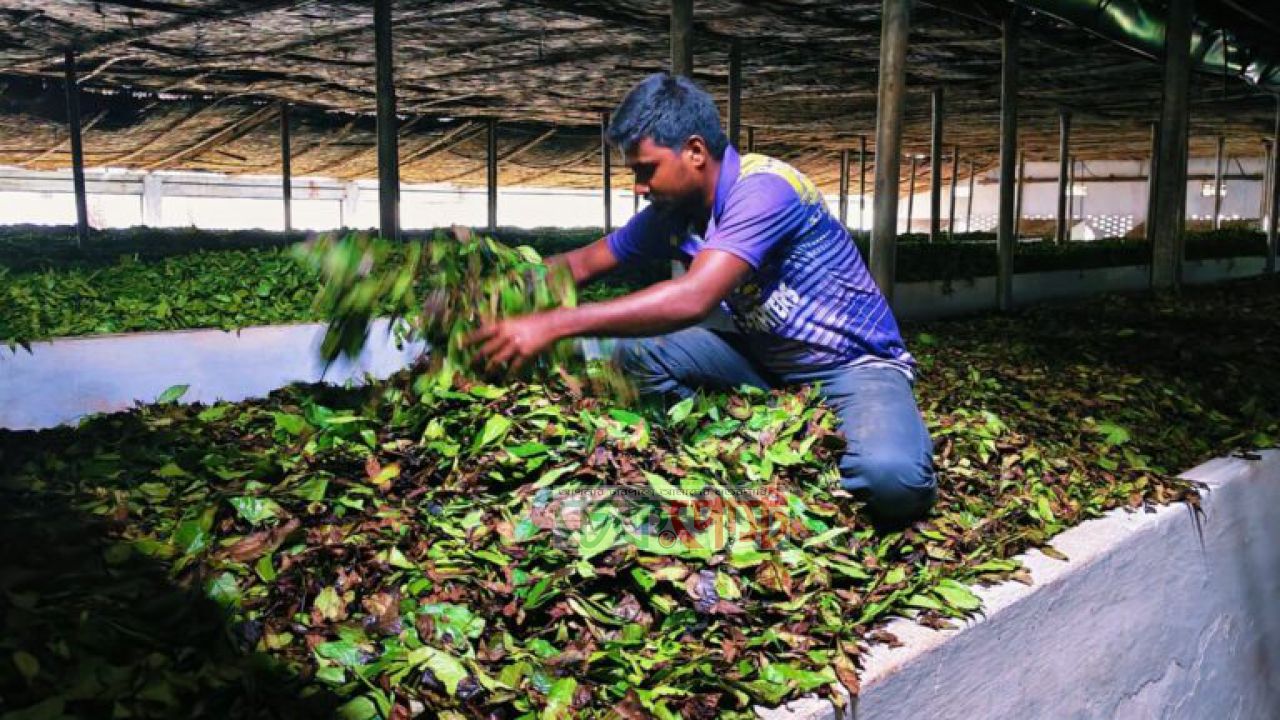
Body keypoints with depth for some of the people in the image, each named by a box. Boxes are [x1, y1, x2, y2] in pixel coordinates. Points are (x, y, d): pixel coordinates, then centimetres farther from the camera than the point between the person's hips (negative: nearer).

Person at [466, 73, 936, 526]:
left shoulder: (763, 188, -26)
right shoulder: (671, 214, -1)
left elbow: (694, 298, -39)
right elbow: (582, 263, 11)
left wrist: (553, 325, -41)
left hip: (855, 364, -7)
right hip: (766, 361, 7)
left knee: (890, 477, -37)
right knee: (636, 348, -10)